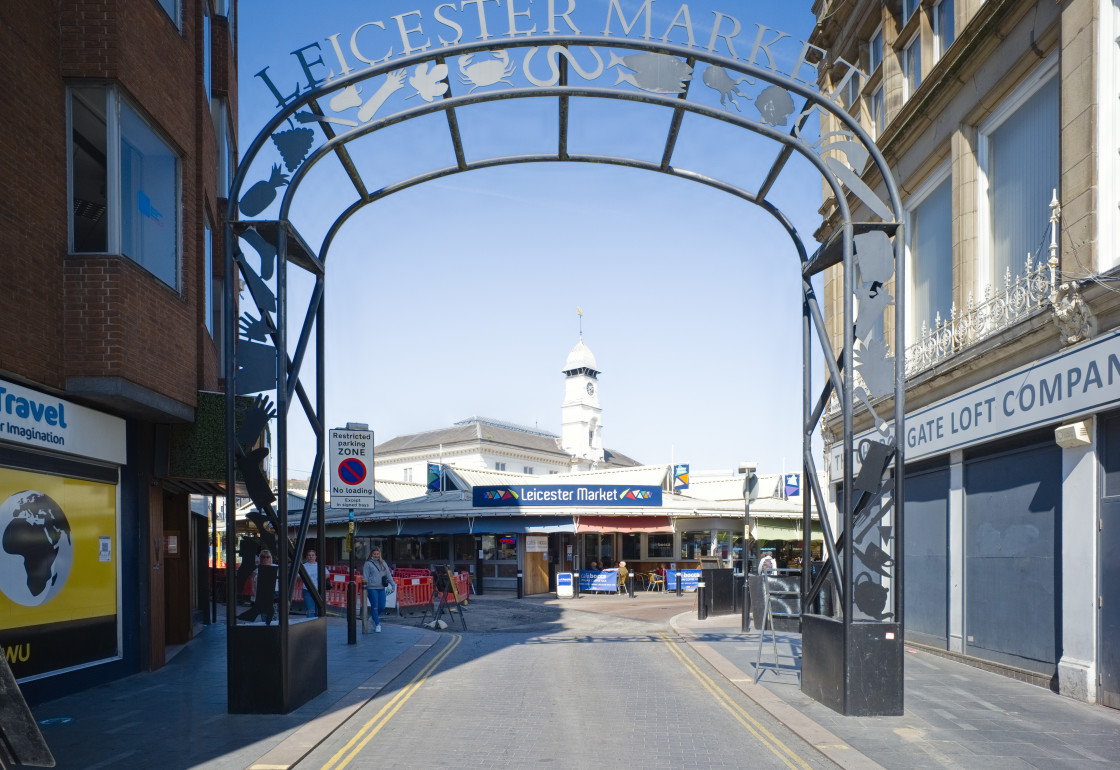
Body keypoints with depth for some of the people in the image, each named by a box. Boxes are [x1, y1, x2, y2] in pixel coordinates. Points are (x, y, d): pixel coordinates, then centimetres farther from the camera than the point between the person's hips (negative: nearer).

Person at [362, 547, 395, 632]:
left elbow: (388, 574, 14)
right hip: (372, 588, -5)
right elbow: (365, 577, -3)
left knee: (382, 607, 4)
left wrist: (393, 584, 6)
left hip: (381, 588, 5)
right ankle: (377, 625, 6)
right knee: (375, 607, -3)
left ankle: (374, 618, 31)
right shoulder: (368, 564, 0)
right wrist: (365, 588, -10)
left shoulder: (383, 563, 14)